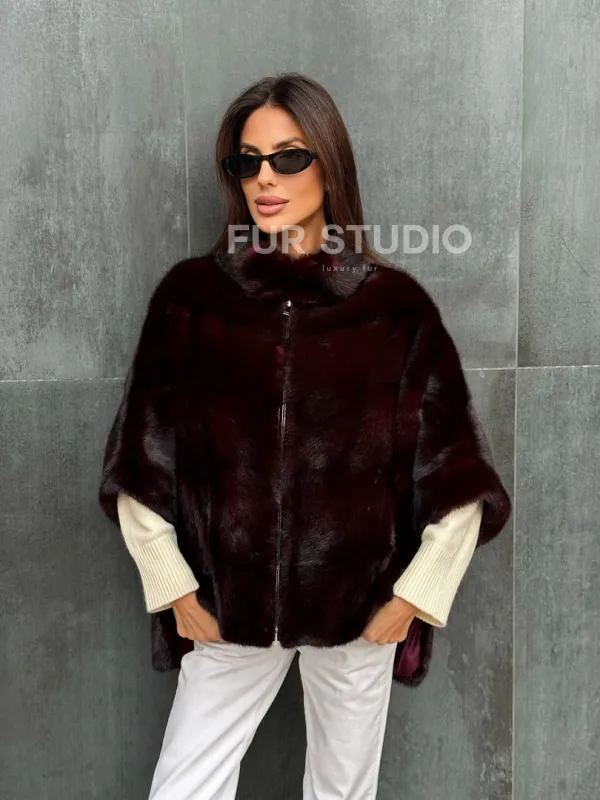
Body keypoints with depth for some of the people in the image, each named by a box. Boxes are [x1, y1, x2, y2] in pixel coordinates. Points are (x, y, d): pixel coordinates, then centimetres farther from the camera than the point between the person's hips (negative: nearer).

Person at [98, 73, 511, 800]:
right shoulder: (191, 295, -5)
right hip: (227, 610, 1)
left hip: (361, 610, 0)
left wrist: (411, 598, -3)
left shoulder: (394, 303, -7)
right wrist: (177, 591, -1)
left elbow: (457, 472, -2)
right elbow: (140, 464, 0)